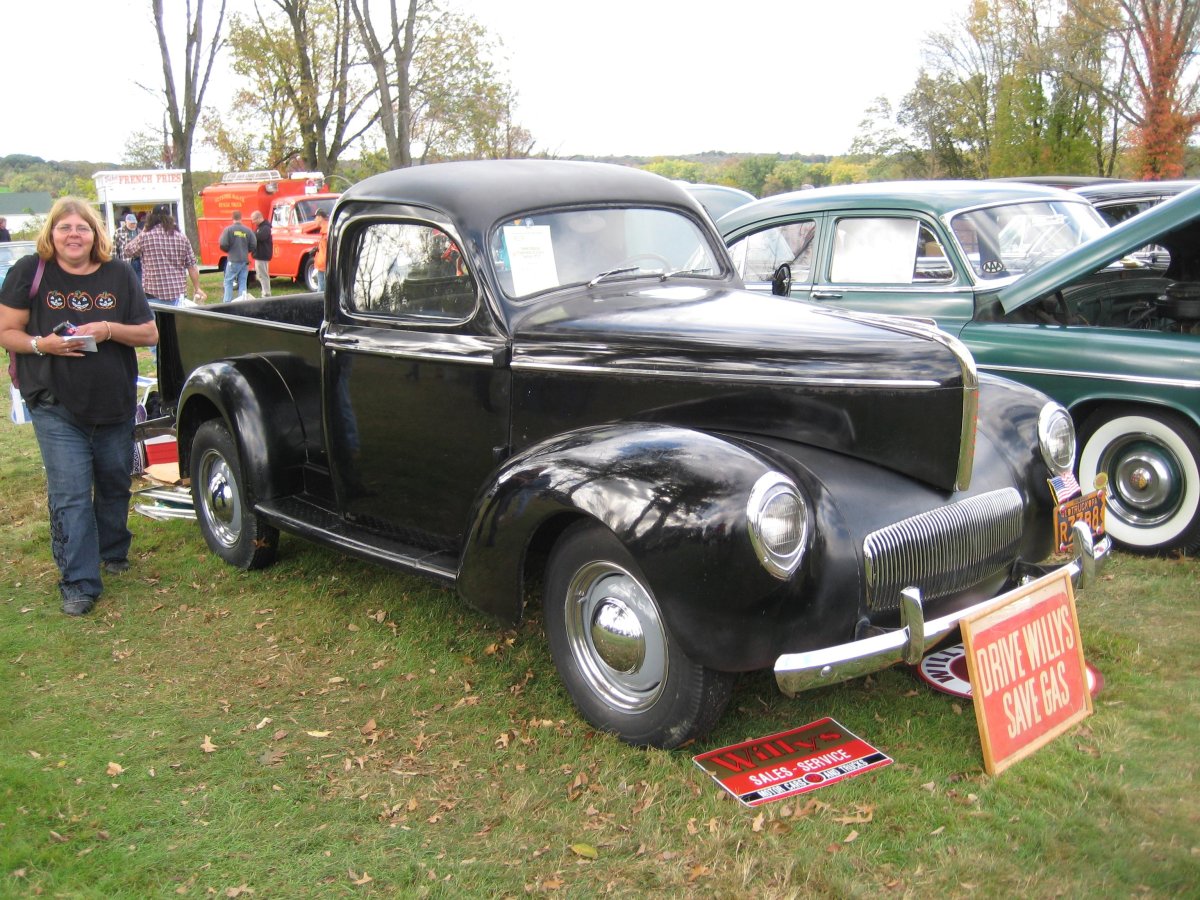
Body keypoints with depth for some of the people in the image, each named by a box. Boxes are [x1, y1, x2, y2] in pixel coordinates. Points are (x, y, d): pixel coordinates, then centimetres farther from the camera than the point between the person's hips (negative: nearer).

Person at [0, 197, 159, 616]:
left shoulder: (119, 275, 2)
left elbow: (150, 334, 2)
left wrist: (109, 329, -16)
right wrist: (42, 344, -21)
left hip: (116, 404, 3)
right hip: (56, 408, -3)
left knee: (114, 484, 17)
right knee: (70, 495, -5)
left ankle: (113, 552, 39)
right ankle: (78, 583, 1)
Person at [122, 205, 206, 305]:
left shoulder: (145, 237, -3)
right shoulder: (182, 237, 5)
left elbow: (126, 252, 13)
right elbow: (192, 267, 5)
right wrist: (197, 289, 13)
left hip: (153, 294, -3)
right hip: (178, 294, 3)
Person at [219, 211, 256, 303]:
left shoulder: (228, 229, -8)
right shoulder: (248, 230, 0)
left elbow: (223, 244, -12)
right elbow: (253, 245, 0)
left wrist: (228, 251, 9)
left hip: (233, 260, -3)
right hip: (245, 261, 3)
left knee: (228, 281, 6)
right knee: (242, 282, 8)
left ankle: (227, 302, 2)